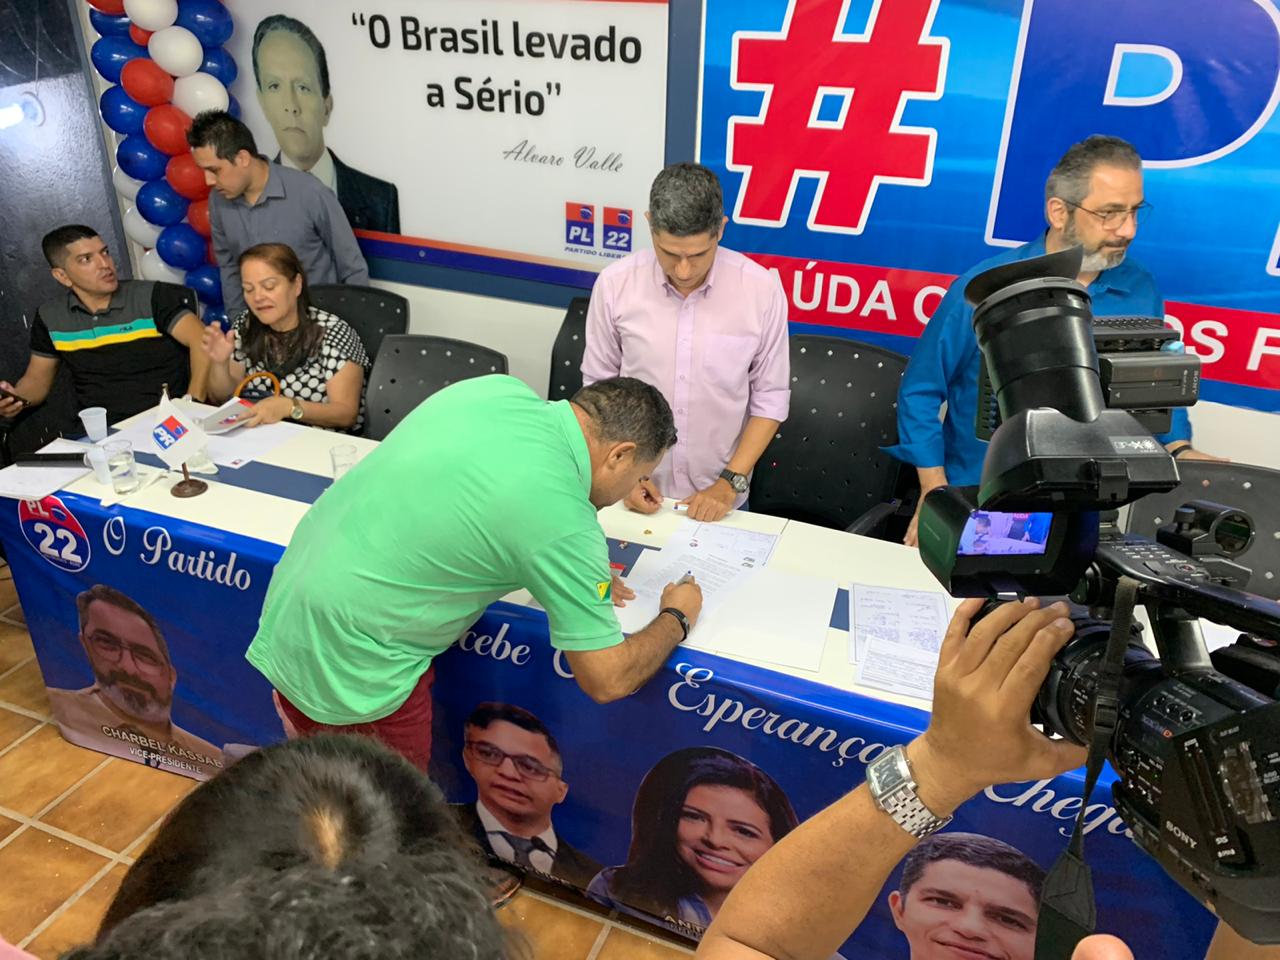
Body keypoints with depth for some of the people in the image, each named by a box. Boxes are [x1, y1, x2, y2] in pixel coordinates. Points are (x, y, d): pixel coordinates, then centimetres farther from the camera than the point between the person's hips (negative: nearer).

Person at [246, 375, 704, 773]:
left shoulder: (498, 387, -5)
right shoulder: (563, 520, -25)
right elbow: (608, 680, -16)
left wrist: (588, 572, 12)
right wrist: (676, 619, 3)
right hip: (351, 672, -8)